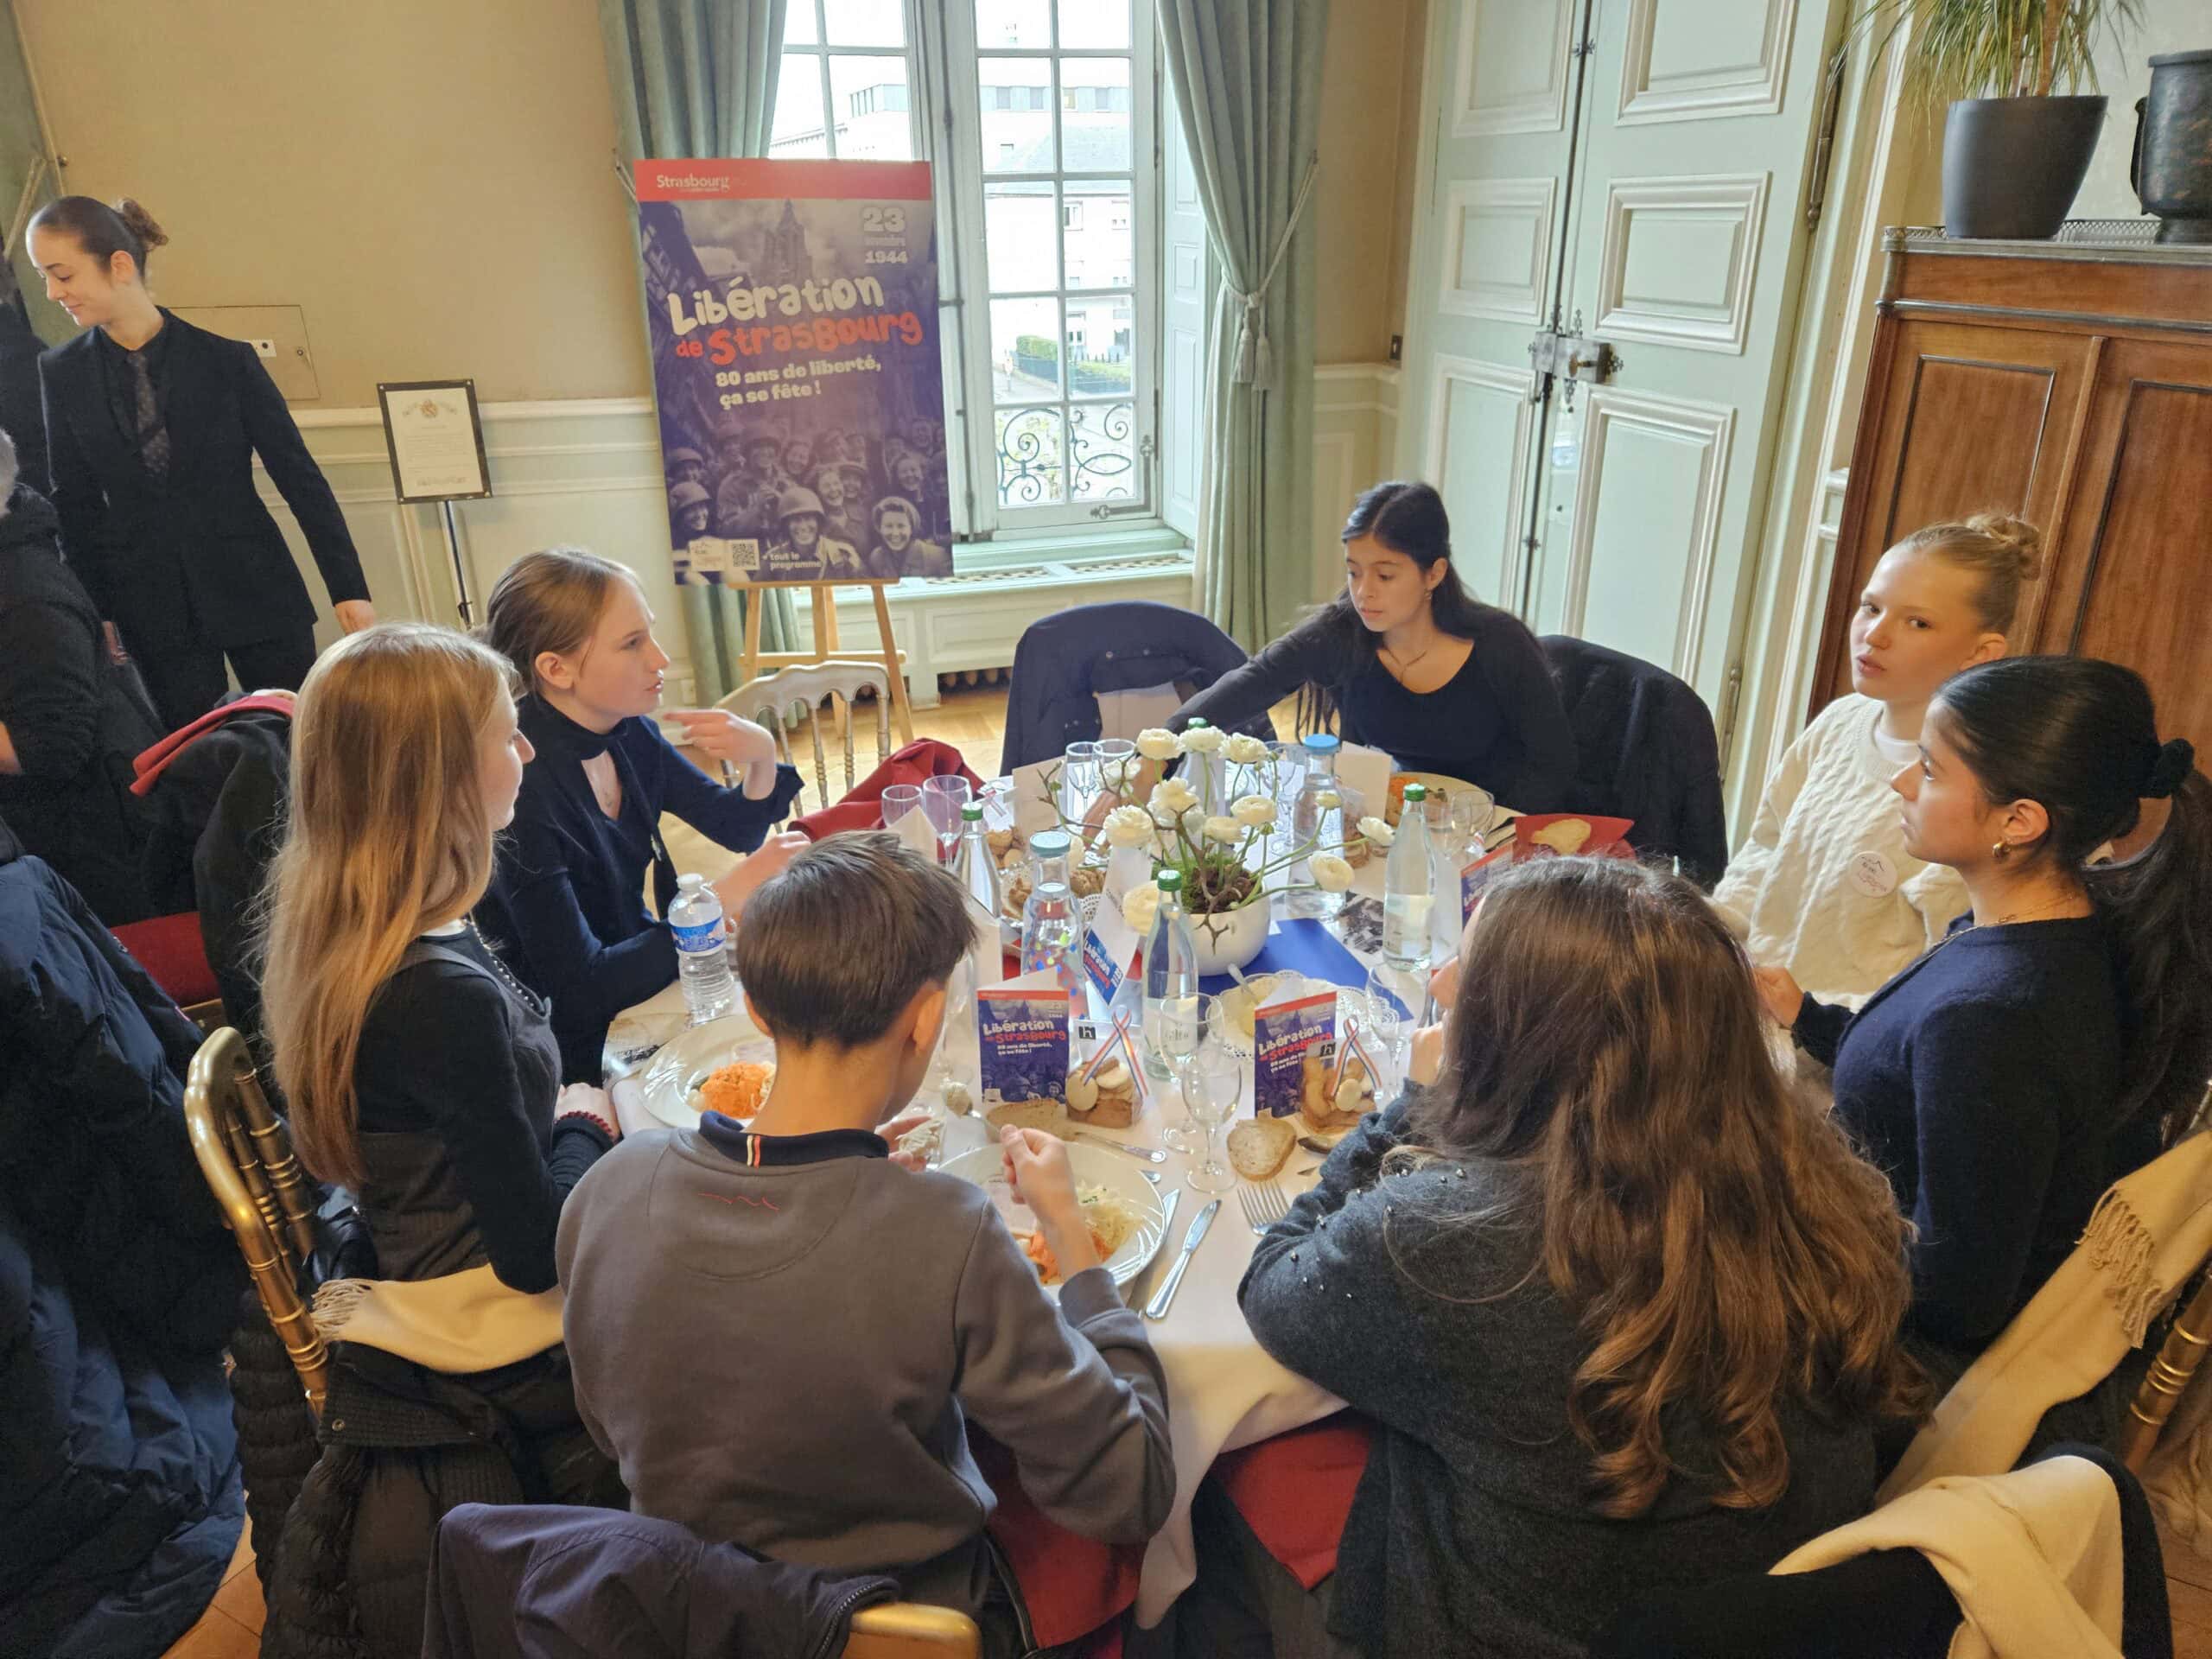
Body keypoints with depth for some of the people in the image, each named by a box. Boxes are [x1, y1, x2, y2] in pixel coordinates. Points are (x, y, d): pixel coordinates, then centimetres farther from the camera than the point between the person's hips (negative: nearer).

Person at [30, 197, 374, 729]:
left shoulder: (227, 359, -5)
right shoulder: (61, 374, 4)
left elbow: (299, 475, -4)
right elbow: (77, 502, 9)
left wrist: (348, 587, -6)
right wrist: (92, 610, 6)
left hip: (255, 588, -2)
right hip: (150, 605, 2)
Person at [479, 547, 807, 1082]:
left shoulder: (626, 732, -5)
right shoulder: (522, 785, -27)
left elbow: (738, 829, 6)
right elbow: (579, 988, -26)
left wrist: (761, 755, -15)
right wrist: (727, 899, -24)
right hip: (583, 1050, -7)